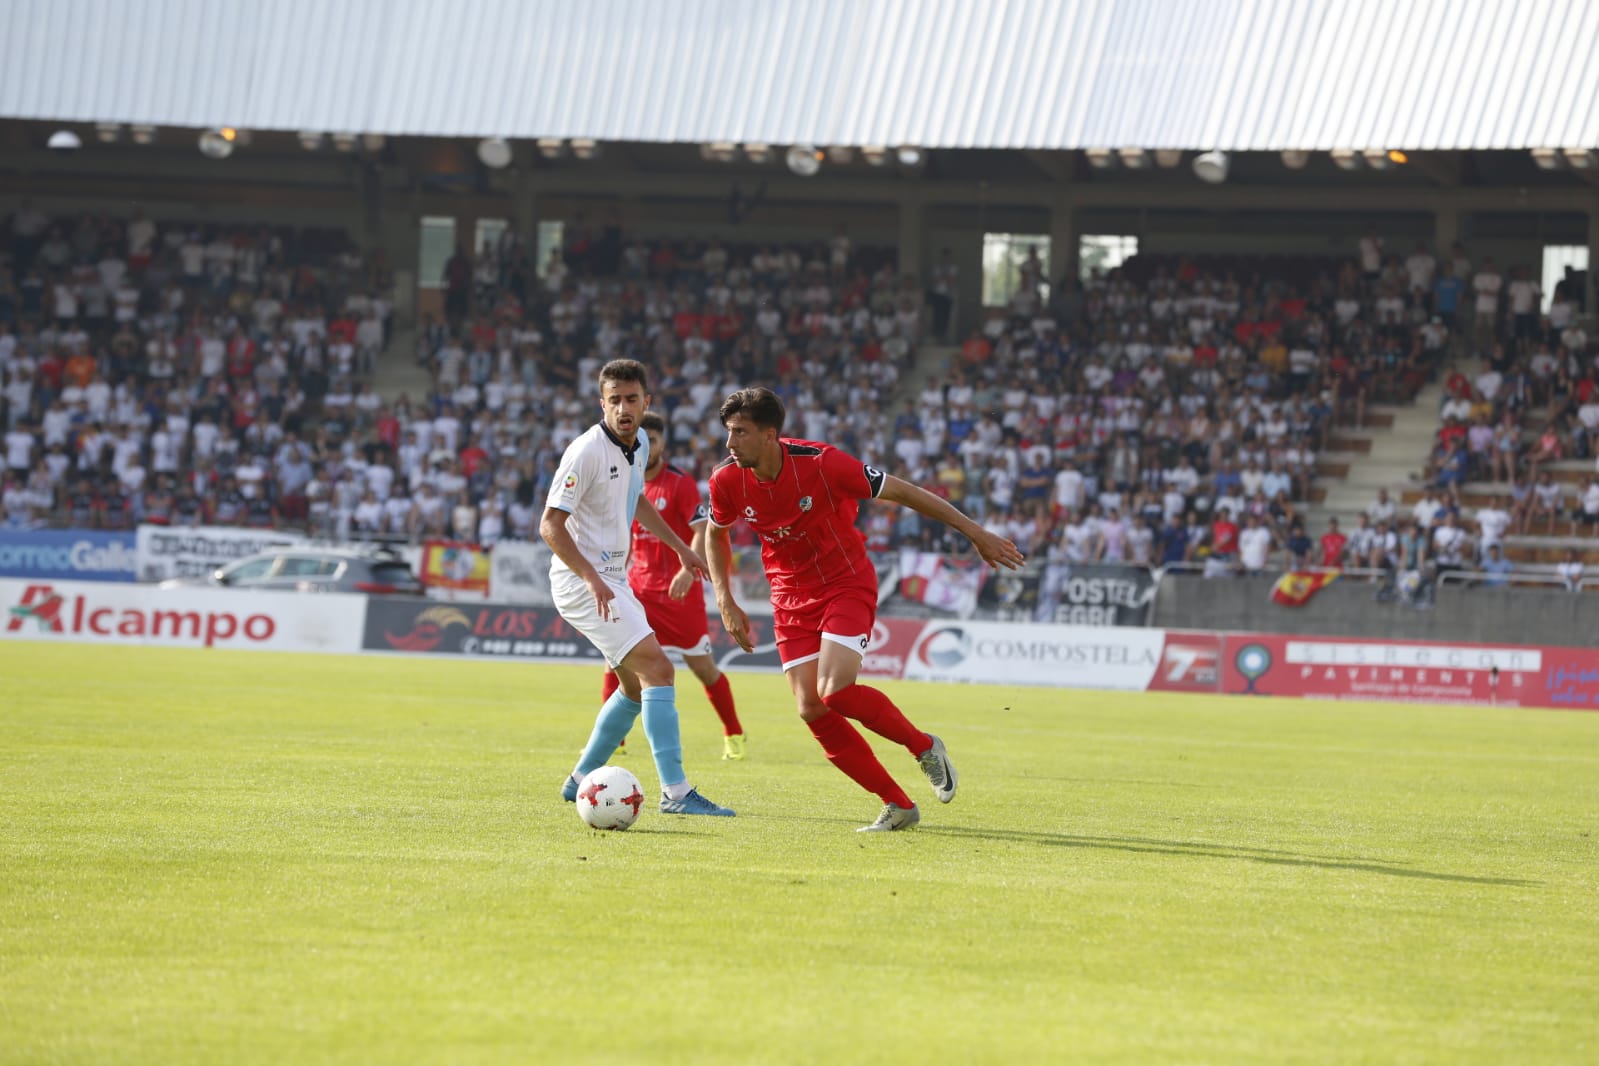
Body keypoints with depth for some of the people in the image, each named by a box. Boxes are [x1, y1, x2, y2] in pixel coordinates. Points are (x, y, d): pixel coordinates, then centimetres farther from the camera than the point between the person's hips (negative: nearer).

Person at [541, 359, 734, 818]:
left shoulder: (639, 445, 7)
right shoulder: (587, 451, -19)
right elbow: (550, 526, -21)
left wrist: (680, 547, 30)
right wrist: (592, 579, -30)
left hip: (612, 581, 10)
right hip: (582, 582, -10)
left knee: (637, 686, 17)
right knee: (658, 668, -18)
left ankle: (581, 781, 27)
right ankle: (675, 792, -22)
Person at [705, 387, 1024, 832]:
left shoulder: (821, 463, -23)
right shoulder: (727, 481, -10)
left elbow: (902, 492, -14)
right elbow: (716, 533, 13)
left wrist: (977, 533, -11)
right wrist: (725, 601, 3)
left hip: (846, 585, -5)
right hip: (791, 598, 5)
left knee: (834, 691, -25)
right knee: (811, 710, -8)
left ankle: (924, 747, 2)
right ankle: (897, 805, 3)